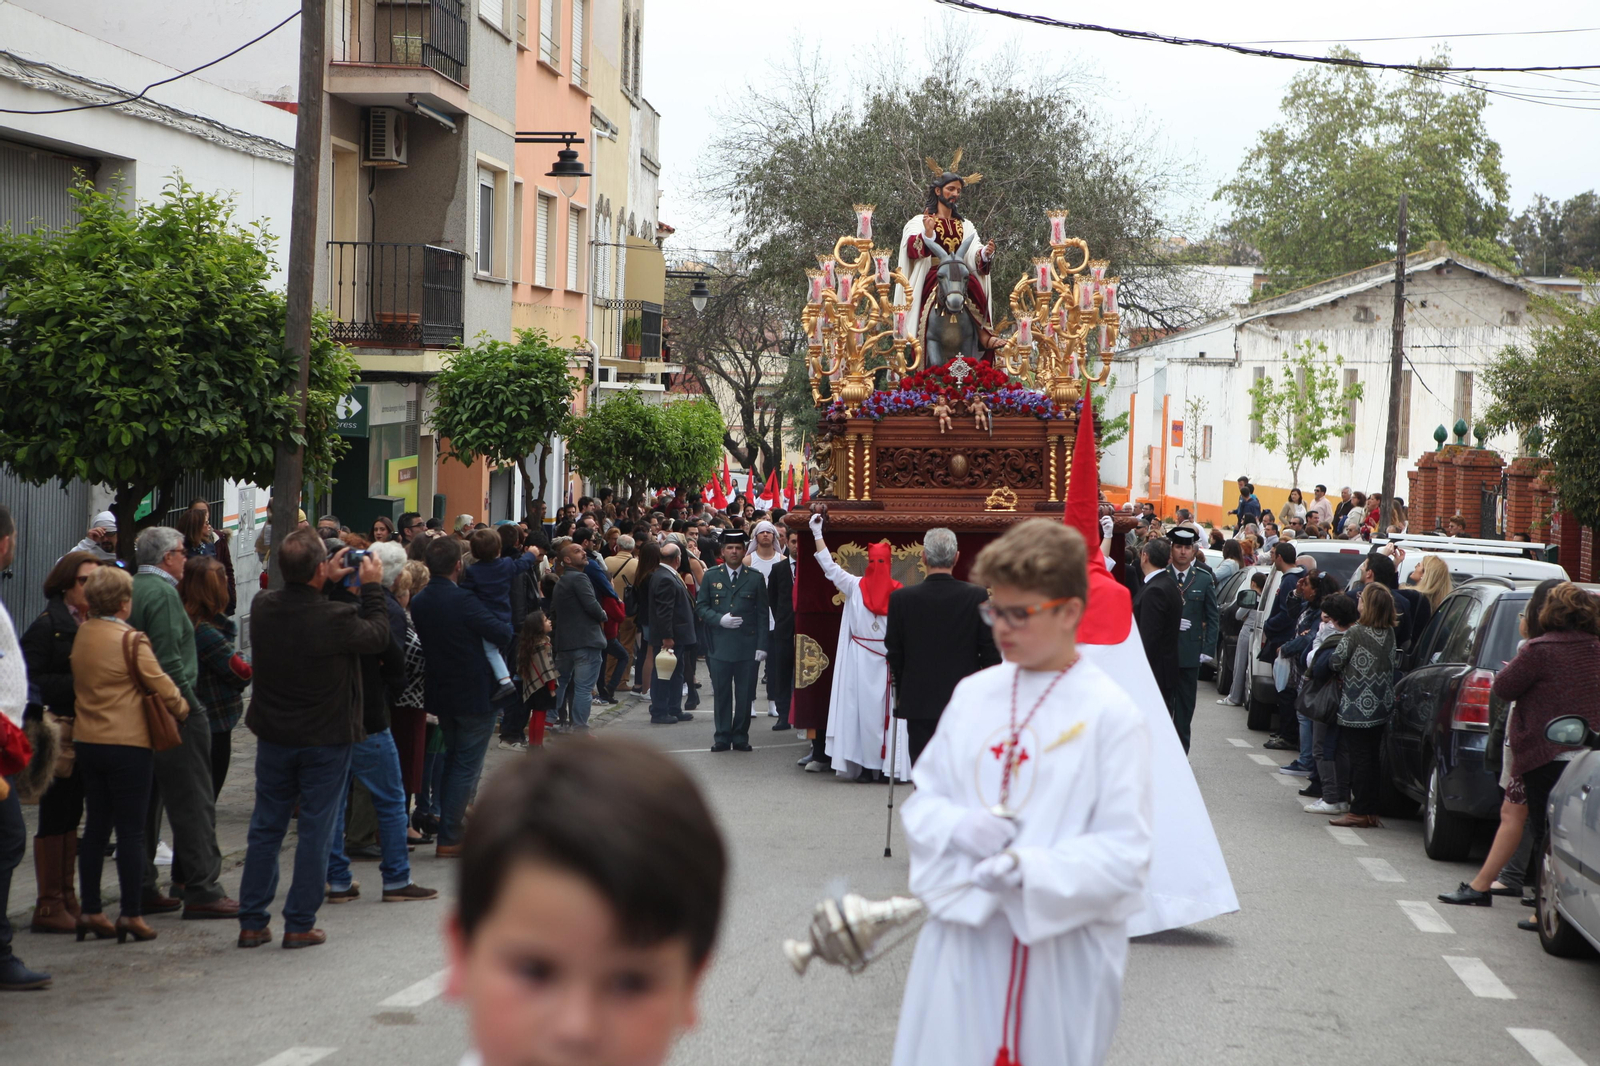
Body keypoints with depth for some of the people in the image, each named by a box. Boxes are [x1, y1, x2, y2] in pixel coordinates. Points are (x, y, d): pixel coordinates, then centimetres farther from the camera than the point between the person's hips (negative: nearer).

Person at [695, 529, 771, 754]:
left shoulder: (755, 578, 5)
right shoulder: (711, 576, 8)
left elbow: (762, 614, 4)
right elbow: (700, 607, 6)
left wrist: (762, 645, -3)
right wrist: (720, 619, -12)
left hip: (747, 647, 0)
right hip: (719, 646, 0)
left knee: (745, 696, 3)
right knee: (721, 695, 3)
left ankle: (740, 737, 12)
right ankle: (722, 738, 11)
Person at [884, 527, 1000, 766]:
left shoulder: (901, 598, -6)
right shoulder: (976, 596, -6)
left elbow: (894, 654, 2)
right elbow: (990, 652, -2)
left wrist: (901, 693, 16)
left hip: (919, 702, 0)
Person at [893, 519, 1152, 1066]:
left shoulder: (1112, 714, -8)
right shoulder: (973, 694, 7)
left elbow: (1123, 856, -12)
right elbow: (921, 799, 13)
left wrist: (1027, 870, -26)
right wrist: (957, 827, -10)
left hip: (1060, 951, -4)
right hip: (962, 941, 4)